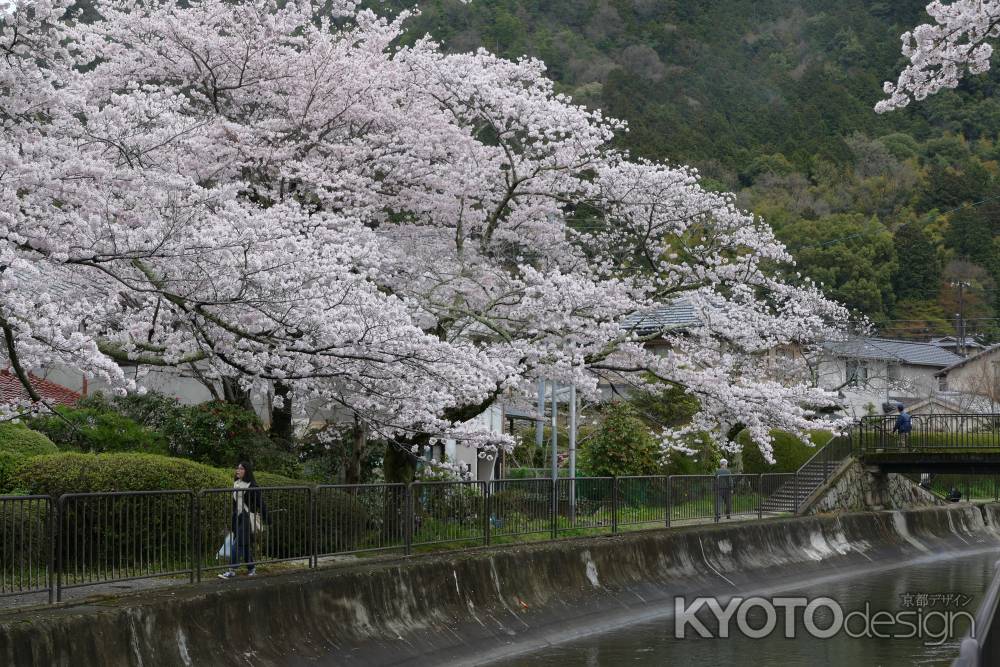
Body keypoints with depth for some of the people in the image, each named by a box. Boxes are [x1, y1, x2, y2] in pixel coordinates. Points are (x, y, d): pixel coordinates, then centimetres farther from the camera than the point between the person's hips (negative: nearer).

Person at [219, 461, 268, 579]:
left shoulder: (252, 486, -8)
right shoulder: (236, 484, 12)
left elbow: (261, 503, -8)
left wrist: (266, 519, -8)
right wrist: (232, 518, 21)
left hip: (247, 518, -7)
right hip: (237, 517, 7)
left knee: (238, 543, -13)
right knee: (245, 544, 9)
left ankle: (232, 570, -16)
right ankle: (251, 567, 19)